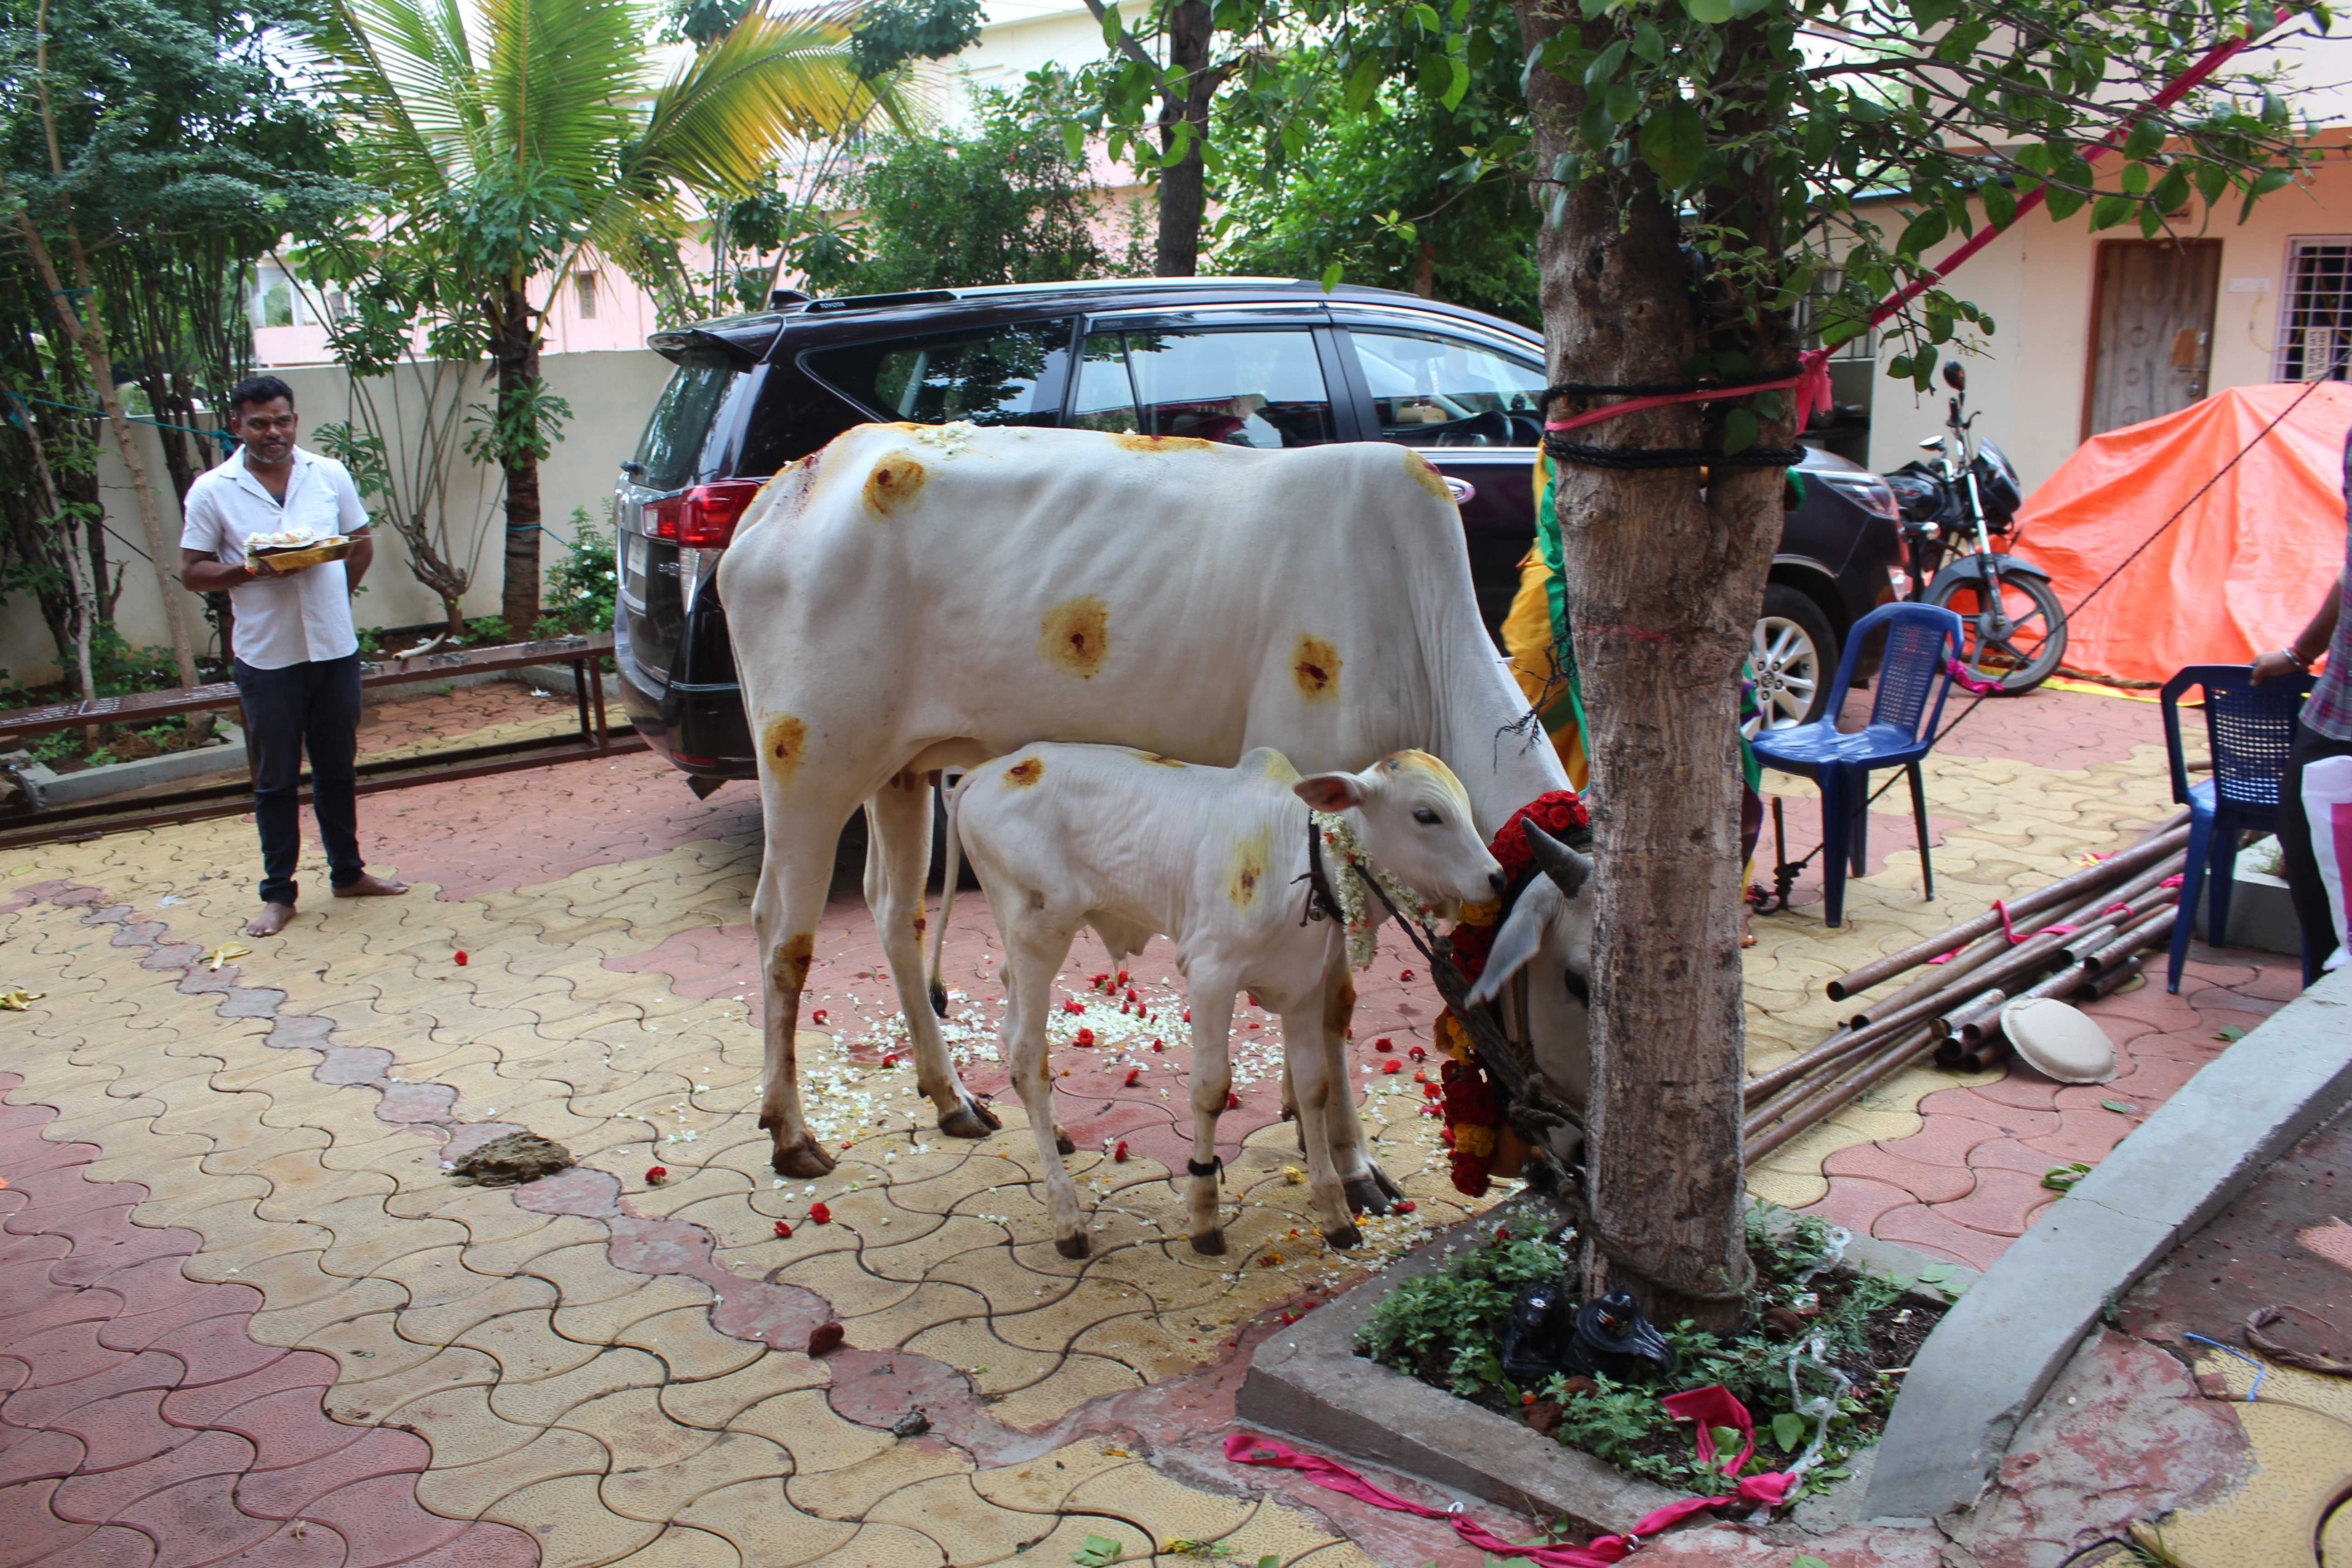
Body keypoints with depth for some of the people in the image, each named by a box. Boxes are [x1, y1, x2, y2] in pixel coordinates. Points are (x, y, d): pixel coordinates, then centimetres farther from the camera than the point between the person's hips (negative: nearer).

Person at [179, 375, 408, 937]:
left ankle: (348, 873, 29)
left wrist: (330, 595, 2)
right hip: (268, 657, -2)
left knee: (339, 769, 15)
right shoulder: (212, 492, -4)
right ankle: (278, 892, 16)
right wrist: (252, 571, -19)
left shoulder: (330, 475, 3)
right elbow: (193, 572, -3)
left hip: (335, 649, 3)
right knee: (276, 780, 6)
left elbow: (362, 546, 12)